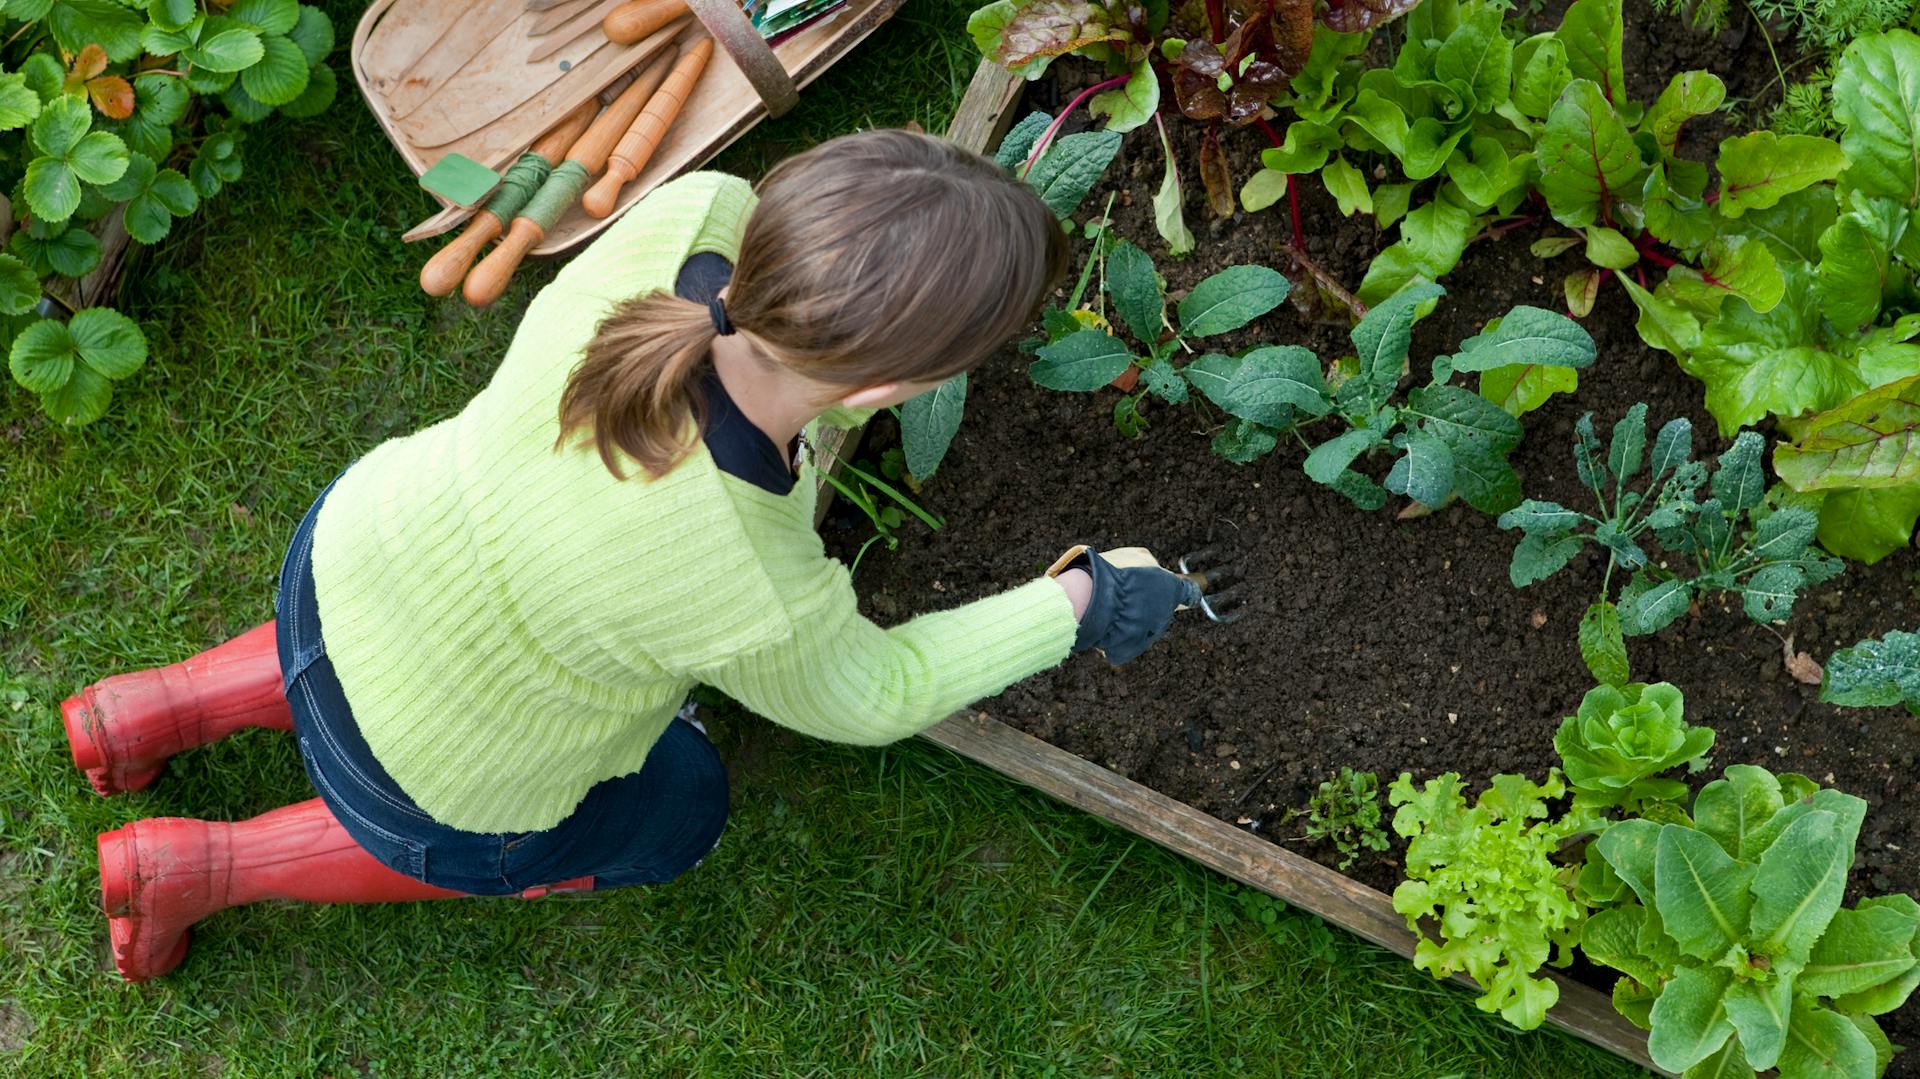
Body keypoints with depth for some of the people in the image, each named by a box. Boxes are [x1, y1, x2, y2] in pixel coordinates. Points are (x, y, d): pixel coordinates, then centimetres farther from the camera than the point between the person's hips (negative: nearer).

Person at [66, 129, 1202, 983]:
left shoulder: (696, 212, -30)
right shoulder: (761, 607, -40)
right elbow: (865, 695, -16)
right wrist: (1077, 608, -8)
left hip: (340, 558, 6)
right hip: (424, 775, -5)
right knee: (679, 806, 26)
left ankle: (161, 708, 35)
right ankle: (209, 868, 23)